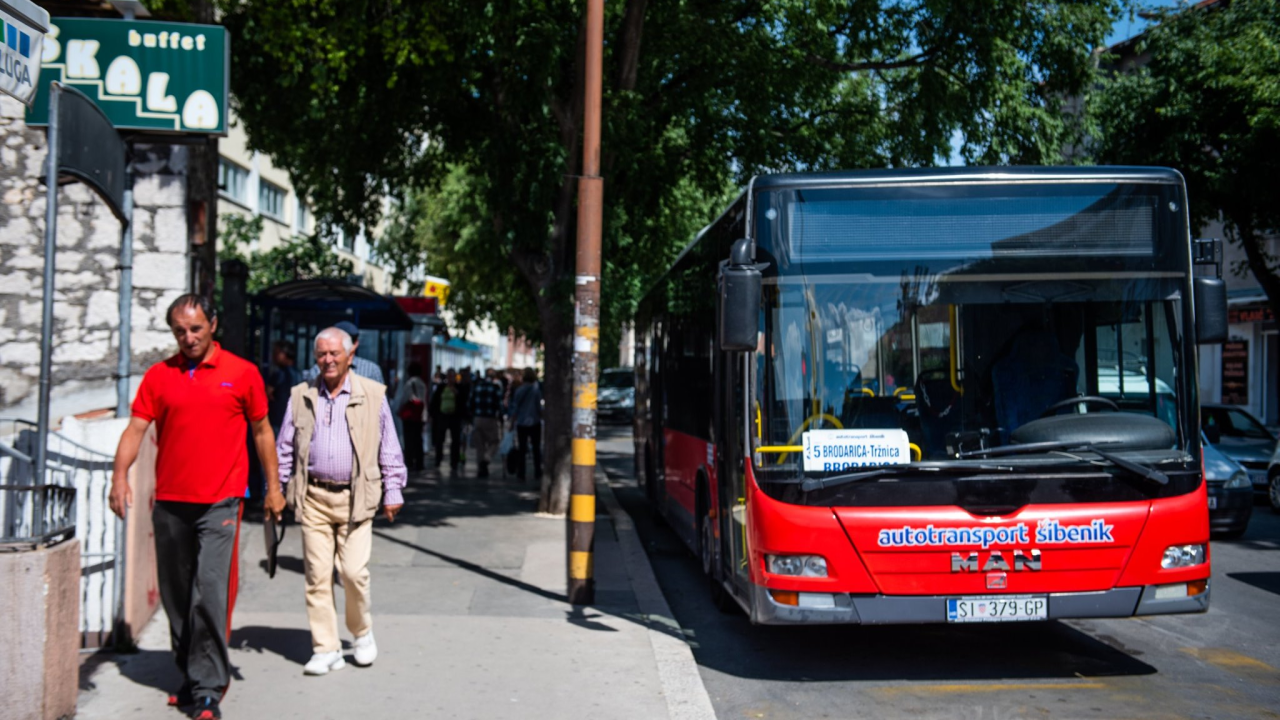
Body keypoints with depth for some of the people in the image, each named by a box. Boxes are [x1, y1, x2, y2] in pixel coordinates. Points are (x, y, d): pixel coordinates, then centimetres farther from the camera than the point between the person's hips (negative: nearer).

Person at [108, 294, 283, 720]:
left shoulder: (242, 373, 2)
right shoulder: (159, 376, 6)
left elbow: (262, 431, 9)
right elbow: (136, 429, 0)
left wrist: (273, 487, 9)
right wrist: (119, 476, -16)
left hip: (220, 503, -3)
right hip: (169, 504, 3)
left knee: (210, 594, -12)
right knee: (175, 597, 12)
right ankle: (190, 677, 28)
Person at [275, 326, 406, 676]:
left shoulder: (373, 395, 5)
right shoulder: (300, 396, 10)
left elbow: (389, 447, 9)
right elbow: (284, 448, 15)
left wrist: (393, 491, 6)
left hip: (355, 498, -2)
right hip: (313, 497, 2)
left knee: (354, 572, -8)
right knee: (317, 575, 0)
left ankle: (362, 632, 18)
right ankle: (325, 648, 9)